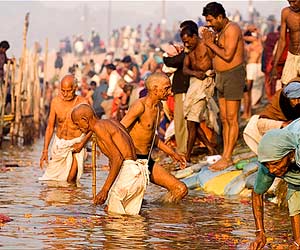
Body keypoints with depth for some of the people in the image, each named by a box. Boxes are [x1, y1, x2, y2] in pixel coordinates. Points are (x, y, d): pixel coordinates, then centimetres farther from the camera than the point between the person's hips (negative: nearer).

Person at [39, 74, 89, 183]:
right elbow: (50, 127, 1)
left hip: (76, 143, -3)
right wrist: (45, 150, -1)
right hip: (59, 142, 4)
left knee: (71, 178, -18)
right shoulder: (56, 101, -7)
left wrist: (82, 143, -21)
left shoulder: (82, 103, -16)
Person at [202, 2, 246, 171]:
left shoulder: (232, 29, -14)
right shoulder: (220, 31, 16)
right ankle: (225, 155, 12)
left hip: (233, 75, -10)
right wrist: (210, 41, -1)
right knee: (224, 119, 9)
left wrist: (211, 43, -11)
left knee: (231, 119, -8)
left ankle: (228, 158, -8)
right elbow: (214, 56, 14)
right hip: (221, 77, 10)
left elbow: (227, 55, -23)